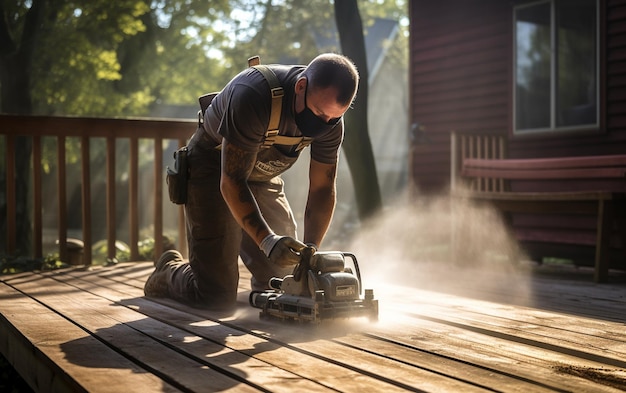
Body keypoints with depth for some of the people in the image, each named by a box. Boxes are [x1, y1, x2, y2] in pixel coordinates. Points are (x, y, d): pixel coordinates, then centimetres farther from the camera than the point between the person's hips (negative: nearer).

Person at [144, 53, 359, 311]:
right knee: (217, 297, -9)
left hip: (263, 178, 6)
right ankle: (169, 271, 22)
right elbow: (232, 181, -34)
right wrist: (268, 240, -43)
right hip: (213, 173, -6)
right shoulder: (253, 96, -36)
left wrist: (310, 251, -24)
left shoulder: (330, 118, -17)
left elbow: (322, 188, -11)